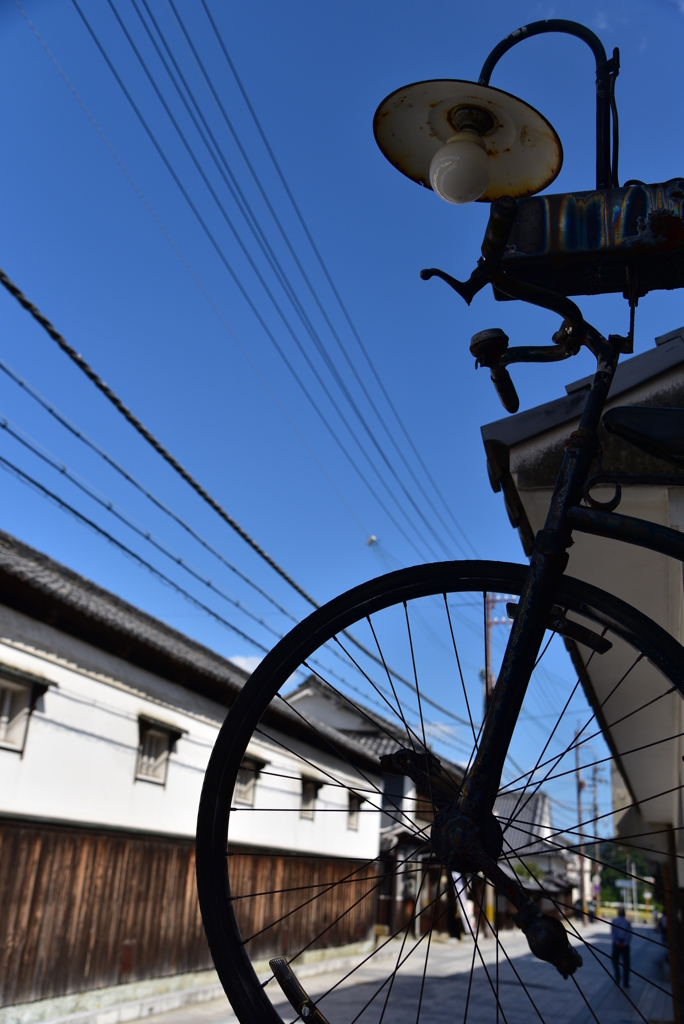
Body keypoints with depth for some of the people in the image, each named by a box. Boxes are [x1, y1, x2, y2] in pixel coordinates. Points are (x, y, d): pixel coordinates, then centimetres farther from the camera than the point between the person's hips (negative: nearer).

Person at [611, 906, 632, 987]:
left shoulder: (614, 921, 1)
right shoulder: (627, 922, 0)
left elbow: (612, 932, -8)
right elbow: (629, 934, -8)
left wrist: (617, 942, -10)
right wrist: (625, 943, -11)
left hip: (616, 944, 0)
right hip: (625, 944, 0)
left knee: (615, 961, 15)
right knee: (626, 963, 7)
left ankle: (617, 978, 2)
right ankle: (625, 983, 5)